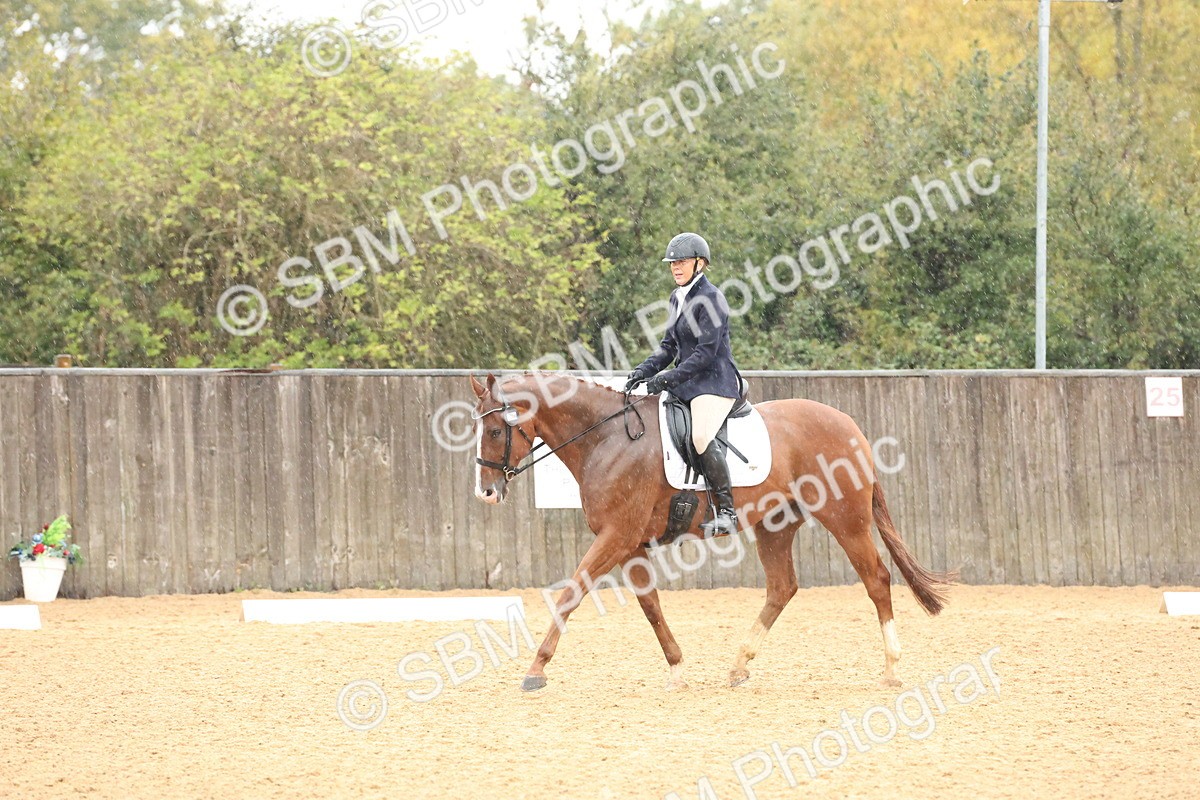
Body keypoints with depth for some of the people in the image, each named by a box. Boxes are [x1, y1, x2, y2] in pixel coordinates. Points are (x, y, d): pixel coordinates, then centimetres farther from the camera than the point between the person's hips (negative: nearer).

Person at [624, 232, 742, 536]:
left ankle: (727, 512, -31)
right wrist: (644, 371, 3)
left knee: (702, 437, -32)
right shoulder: (678, 298, 15)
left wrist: (667, 379, -21)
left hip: (714, 381, -10)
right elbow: (670, 346, 19)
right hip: (687, 382, 10)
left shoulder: (710, 298, -13)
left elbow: (706, 352, -18)